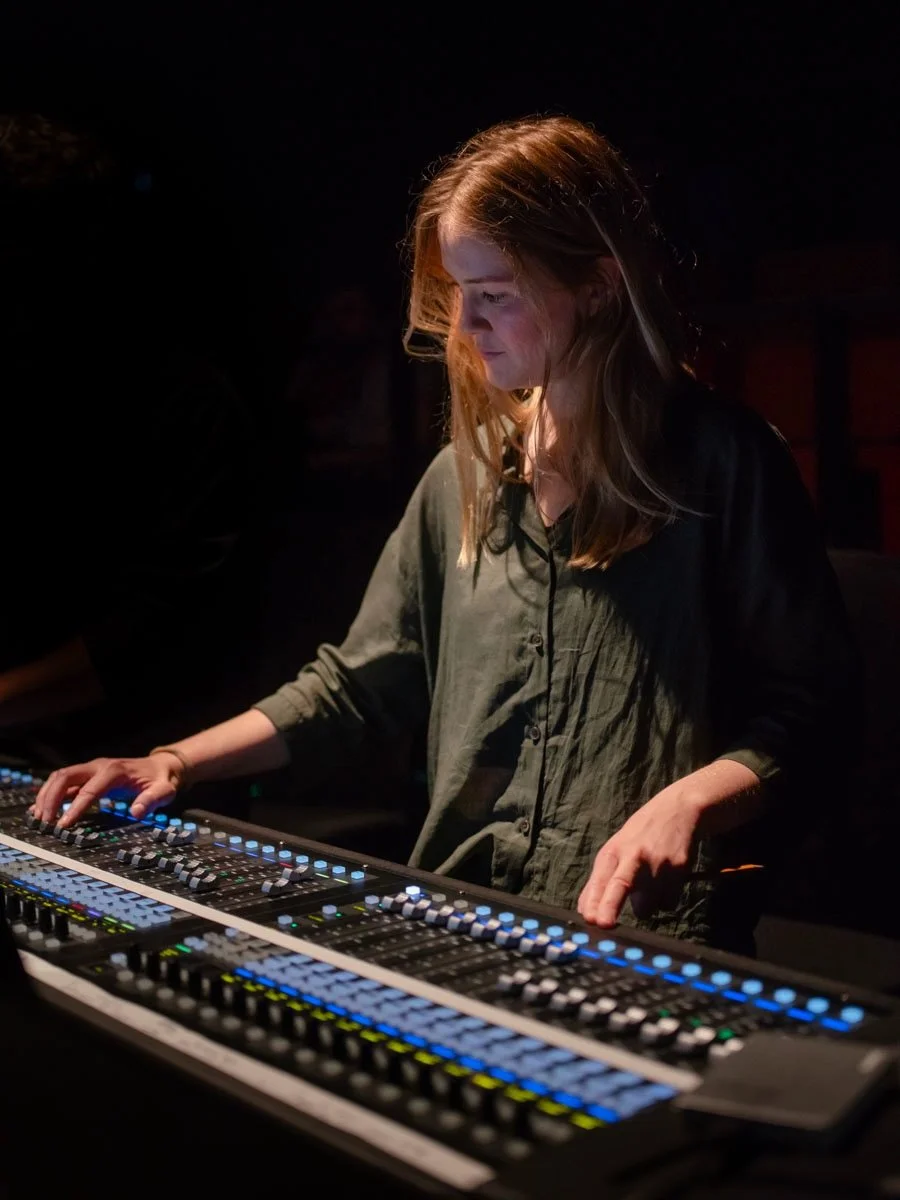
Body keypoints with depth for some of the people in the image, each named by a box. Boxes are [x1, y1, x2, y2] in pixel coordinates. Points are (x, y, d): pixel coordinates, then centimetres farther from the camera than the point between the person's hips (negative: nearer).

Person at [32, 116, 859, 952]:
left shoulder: (722, 462, -5)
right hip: (459, 922, 5)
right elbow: (359, 682, 17)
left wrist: (686, 801, -22)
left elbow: (806, 712, -3)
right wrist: (176, 762, 8)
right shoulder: (466, 474, 11)